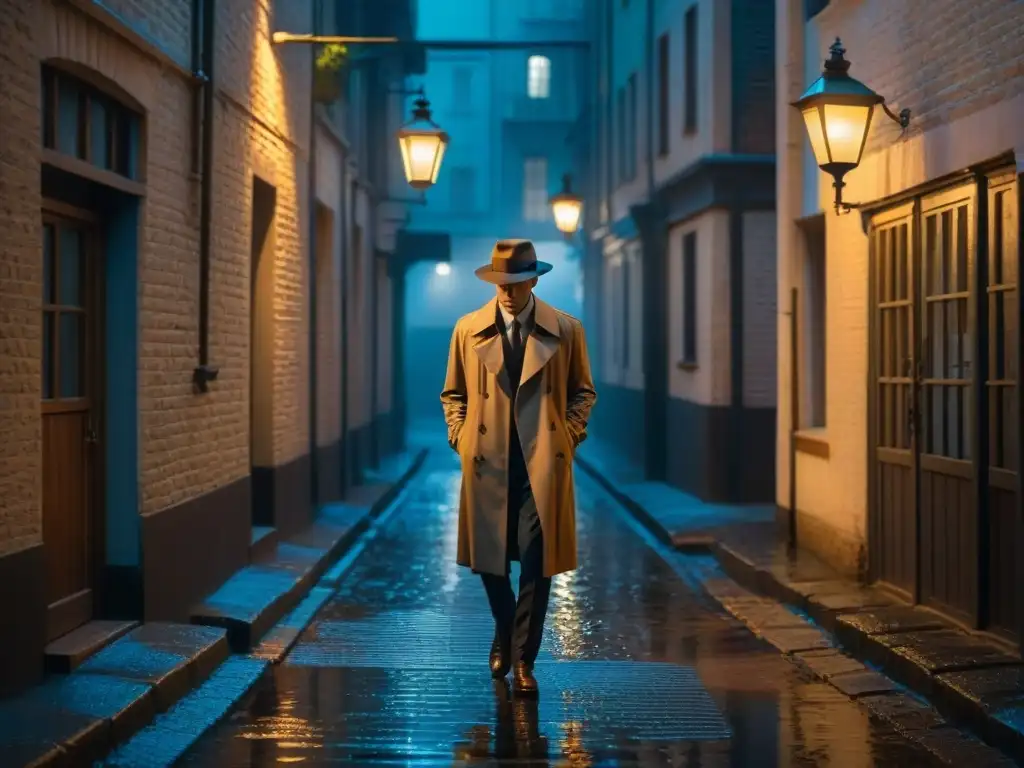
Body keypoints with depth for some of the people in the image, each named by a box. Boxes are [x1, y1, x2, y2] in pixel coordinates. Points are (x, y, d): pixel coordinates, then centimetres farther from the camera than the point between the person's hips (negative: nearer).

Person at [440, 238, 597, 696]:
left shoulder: (566, 331, 2)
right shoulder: (468, 330, 5)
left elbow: (583, 391, 11)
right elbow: (453, 393, 14)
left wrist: (569, 433, -3)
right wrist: (461, 436, 1)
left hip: (543, 462, -2)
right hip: (486, 461, 2)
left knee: (536, 561, -6)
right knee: (488, 558, 10)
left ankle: (523, 659, 3)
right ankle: (505, 633, 36)